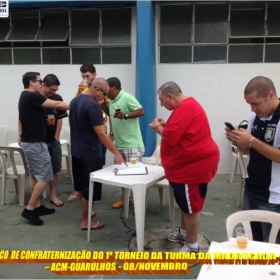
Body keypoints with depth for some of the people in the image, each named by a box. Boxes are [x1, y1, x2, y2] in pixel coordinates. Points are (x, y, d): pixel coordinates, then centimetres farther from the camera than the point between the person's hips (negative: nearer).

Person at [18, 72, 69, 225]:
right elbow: (57, 105, -20)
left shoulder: (25, 97, 14)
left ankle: (37, 206, 22)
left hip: (28, 141, 10)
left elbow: (21, 119, 22)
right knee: (44, 177, -6)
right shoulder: (32, 96, -18)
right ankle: (29, 209, -1)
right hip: (35, 143, -10)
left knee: (34, 175, 14)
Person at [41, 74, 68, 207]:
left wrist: (56, 136, 4)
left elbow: (59, 119, 7)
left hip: (53, 141, 3)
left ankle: (53, 195, 22)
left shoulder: (58, 98, 0)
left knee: (54, 169, 10)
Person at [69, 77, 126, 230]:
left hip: (76, 150, 9)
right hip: (89, 153, -9)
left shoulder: (75, 101, 8)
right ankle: (85, 221, 13)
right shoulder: (93, 105, -20)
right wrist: (116, 153, -22)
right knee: (89, 187, 2)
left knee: (81, 184, 19)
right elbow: (101, 133, -24)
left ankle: (86, 212, 34)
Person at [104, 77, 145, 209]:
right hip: (119, 144, 9)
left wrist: (125, 115, -34)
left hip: (132, 144, -9)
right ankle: (125, 197, 31)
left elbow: (141, 111, -22)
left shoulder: (127, 97, -14)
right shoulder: (112, 101, 11)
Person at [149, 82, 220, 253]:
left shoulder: (185, 108, -22)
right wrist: (164, 126, 4)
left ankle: (192, 246, 15)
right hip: (188, 164, 11)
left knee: (191, 206, 1)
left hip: (194, 165, -11)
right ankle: (183, 233, 38)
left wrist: (158, 127, -7)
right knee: (185, 203, 22)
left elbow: (171, 136, -26)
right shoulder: (186, 105, 14)